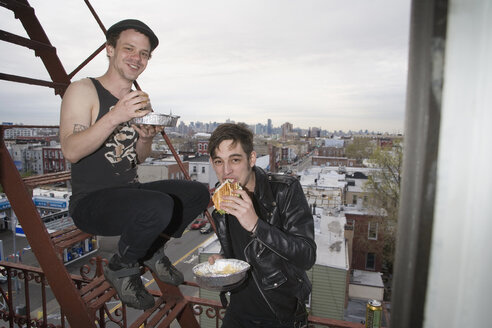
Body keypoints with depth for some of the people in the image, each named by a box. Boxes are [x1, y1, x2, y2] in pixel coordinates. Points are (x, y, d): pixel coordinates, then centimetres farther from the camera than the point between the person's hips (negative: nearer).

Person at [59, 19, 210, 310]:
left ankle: (153, 250, 15)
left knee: (199, 194, 3)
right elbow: (71, 152, -22)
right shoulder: (84, 90, -8)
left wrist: (146, 138, -5)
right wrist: (115, 117, -31)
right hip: (91, 200, -7)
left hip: (130, 191, 7)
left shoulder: (140, 101, 11)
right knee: (159, 206, -34)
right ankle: (122, 268, -3)